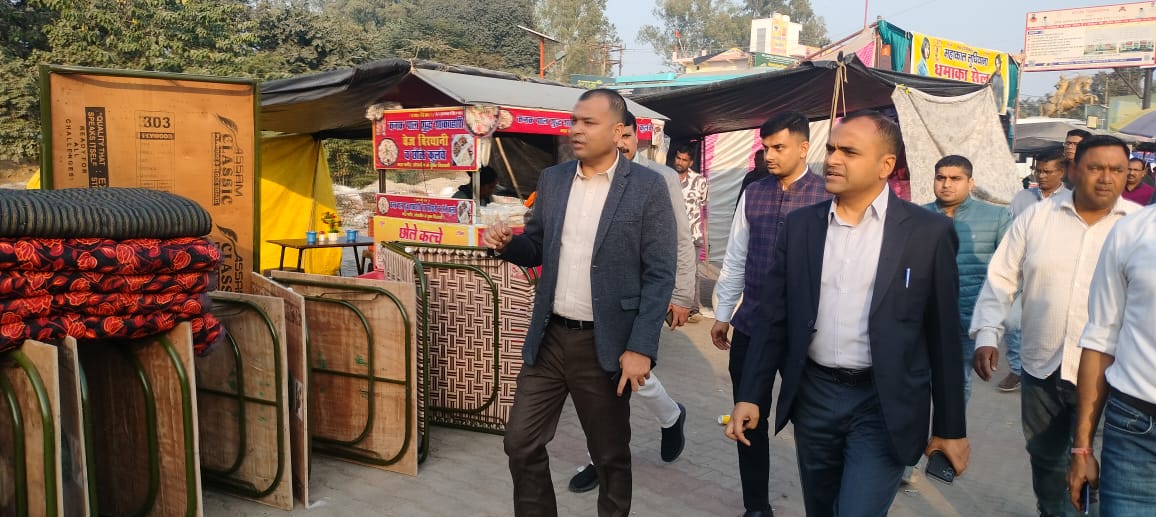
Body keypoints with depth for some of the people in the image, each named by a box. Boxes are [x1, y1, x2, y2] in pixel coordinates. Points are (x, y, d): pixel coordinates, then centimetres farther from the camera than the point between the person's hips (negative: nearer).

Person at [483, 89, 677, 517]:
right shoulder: (552, 179, 6)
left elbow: (659, 276, -10)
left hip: (605, 343, -4)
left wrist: (641, 347, -17)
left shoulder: (647, 187, -8)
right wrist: (506, 243, -8)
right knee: (521, 443, 9)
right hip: (549, 338, 4)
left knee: (610, 455, 12)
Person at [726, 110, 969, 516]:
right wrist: (750, 395, 0)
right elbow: (773, 317, 4)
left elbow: (943, 335, -3)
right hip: (813, 396, 4)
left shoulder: (928, 232, -6)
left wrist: (950, 427, 0)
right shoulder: (800, 225, 2)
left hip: (884, 405, -3)